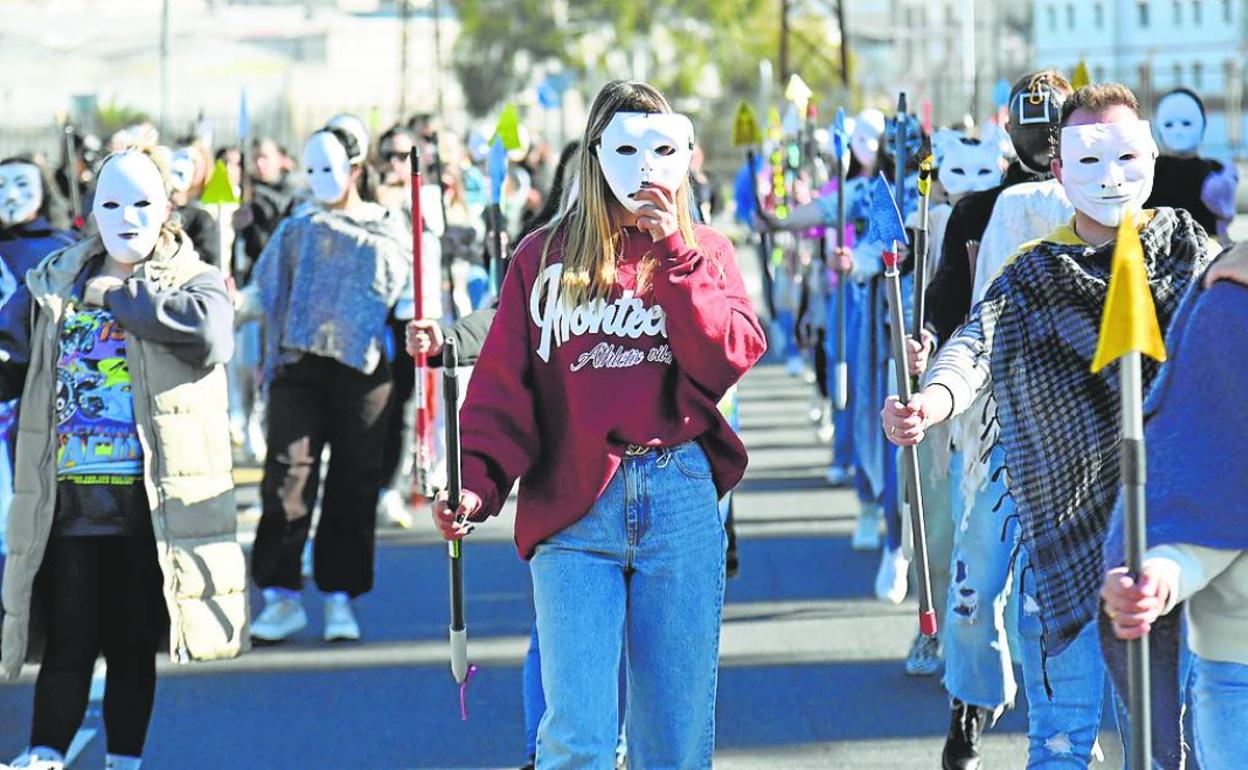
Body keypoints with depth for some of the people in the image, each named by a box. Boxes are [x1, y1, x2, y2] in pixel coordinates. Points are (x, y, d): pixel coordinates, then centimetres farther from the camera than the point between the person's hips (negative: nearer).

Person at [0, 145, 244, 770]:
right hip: (69, 500, 2)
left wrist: (119, 295, -14)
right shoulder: (53, 283, 13)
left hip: (151, 502, -2)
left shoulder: (193, 280, 3)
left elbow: (208, 332, -20)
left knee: (134, 644, 5)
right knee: (69, 642, -2)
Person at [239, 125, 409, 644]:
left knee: (354, 483, -2)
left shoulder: (387, 228, 12)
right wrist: (230, 304, -5)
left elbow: (403, 290, 4)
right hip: (299, 365, 1)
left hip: (362, 367, -1)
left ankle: (340, 598, 6)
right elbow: (263, 296, 12)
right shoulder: (294, 231, 16)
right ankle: (282, 596, -7)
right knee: (288, 475, -10)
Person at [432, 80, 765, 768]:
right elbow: (502, 388, 3)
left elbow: (730, 359, -4)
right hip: (575, 508, -1)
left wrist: (670, 249, -6)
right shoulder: (544, 258, 10)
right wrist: (476, 483, -13)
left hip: (681, 498, 1)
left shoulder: (704, 253, 13)